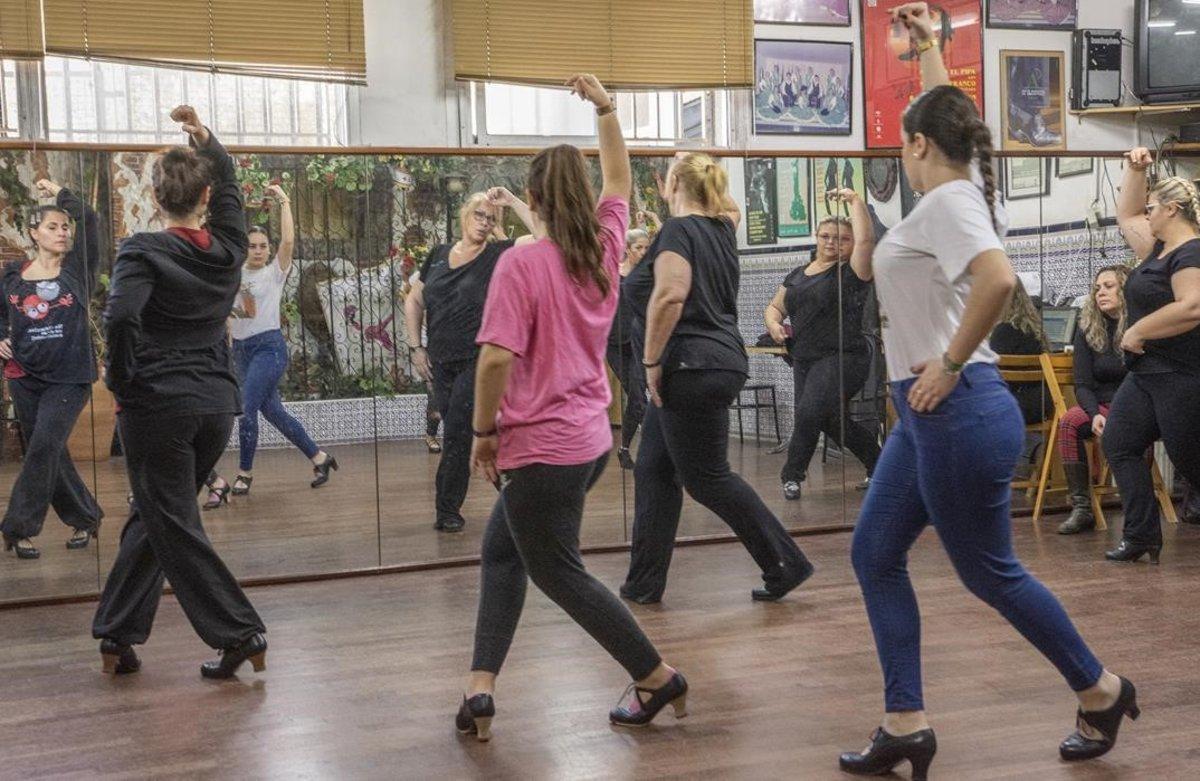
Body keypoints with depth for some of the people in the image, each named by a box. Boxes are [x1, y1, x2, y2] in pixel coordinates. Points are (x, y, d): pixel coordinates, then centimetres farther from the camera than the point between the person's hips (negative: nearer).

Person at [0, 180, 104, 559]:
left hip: (69, 378, -3)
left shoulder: (77, 269, -1)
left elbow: (89, 221, -14)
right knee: (50, 454, 10)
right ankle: (85, 518, 26)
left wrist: (59, 192, -5)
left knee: (44, 447, -15)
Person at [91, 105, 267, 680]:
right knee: (152, 517, 17)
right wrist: (204, 136, 17)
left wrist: (122, 380, -13)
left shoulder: (143, 251, -11)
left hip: (156, 403, -5)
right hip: (217, 402, 6)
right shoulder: (228, 249, 4)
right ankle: (117, 636, 20)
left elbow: (121, 316, -26)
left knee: (175, 527, 3)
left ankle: (239, 633, -2)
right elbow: (228, 183, 23)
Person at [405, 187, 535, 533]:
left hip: (479, 361, -4)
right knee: (456, 436, 11)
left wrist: (511, 200, -17)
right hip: (441, 362, 4)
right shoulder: (439, 255, 9)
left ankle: (448, 510, 8)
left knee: (457, 435, -5)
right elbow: (414, 301, 18)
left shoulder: (498, 255, -4)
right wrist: (417, 347, 10)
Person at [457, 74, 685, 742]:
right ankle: (481, 687, 13)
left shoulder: (522, 263, -17)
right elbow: (619, 180, 20)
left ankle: (657, 677, 12)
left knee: (559, 573, 7)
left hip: (542, 445, -8)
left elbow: (497, 358, -21)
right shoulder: (605, 247, 2)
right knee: (501, 548, 18)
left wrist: (484, 430, -9)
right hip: (592, 437, 8)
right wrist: (606, 109, 23)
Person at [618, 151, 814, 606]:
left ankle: (785, 565, 4)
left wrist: (652, 362, -19)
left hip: (692, 368, -9)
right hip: (721, 361, 9)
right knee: (654, 472, 11)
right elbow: (729, 208, 38)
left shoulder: (679, 230, -12)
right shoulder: (721, 229, 13)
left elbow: (670, 296, -25)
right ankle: (643, 584, 14)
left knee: (707, 478, -2)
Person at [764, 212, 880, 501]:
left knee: (809, 411, -23)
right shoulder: (798, 274, 15)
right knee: (832, 422, 12)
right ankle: (878, 463, 33)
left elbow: (866, 240, -21)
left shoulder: (851, 272, -3)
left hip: (842, 356, -7)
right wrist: (773, 324, -1)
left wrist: (856, 201, -17)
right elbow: (775, 306, 21)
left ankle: (792, 474, -5)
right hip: (805, 359, 7)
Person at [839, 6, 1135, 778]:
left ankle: (1101, 690, 24)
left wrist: (950, 364, -25)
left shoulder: (946, 203, -17)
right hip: (930, 417, 10)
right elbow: (946, 114, 30)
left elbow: (999, 280, -35)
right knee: (875, 554, 9)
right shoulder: (958, 189, 11)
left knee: (990, 572, 4)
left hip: (958, 413, -10)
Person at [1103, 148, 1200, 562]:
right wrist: (1135, 169, 19)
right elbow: (1126, 216, 30)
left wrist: (1137, 332, -22)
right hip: (1147, 372, 10)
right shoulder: (1159, 248, 15)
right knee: (1118, 443, 2)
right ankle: (1141, 536, 0)